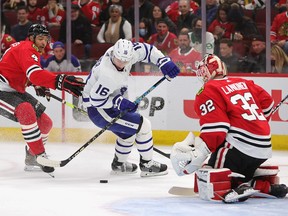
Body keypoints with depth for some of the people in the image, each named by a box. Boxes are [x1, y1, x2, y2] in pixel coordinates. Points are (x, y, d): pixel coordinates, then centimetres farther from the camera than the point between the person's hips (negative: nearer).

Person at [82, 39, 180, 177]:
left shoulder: (127, 52, -11)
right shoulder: (109, 75, -34)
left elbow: (146, 50, 2)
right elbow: (96, 99, -29)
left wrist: (164, 62, -10)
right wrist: (118, 102, -30)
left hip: (109, 103, 10)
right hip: (97, 110, -10)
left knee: (129, 131, 26)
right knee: (143, 126, -11)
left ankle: (118, 164, 43)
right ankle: (147, 166, 1)